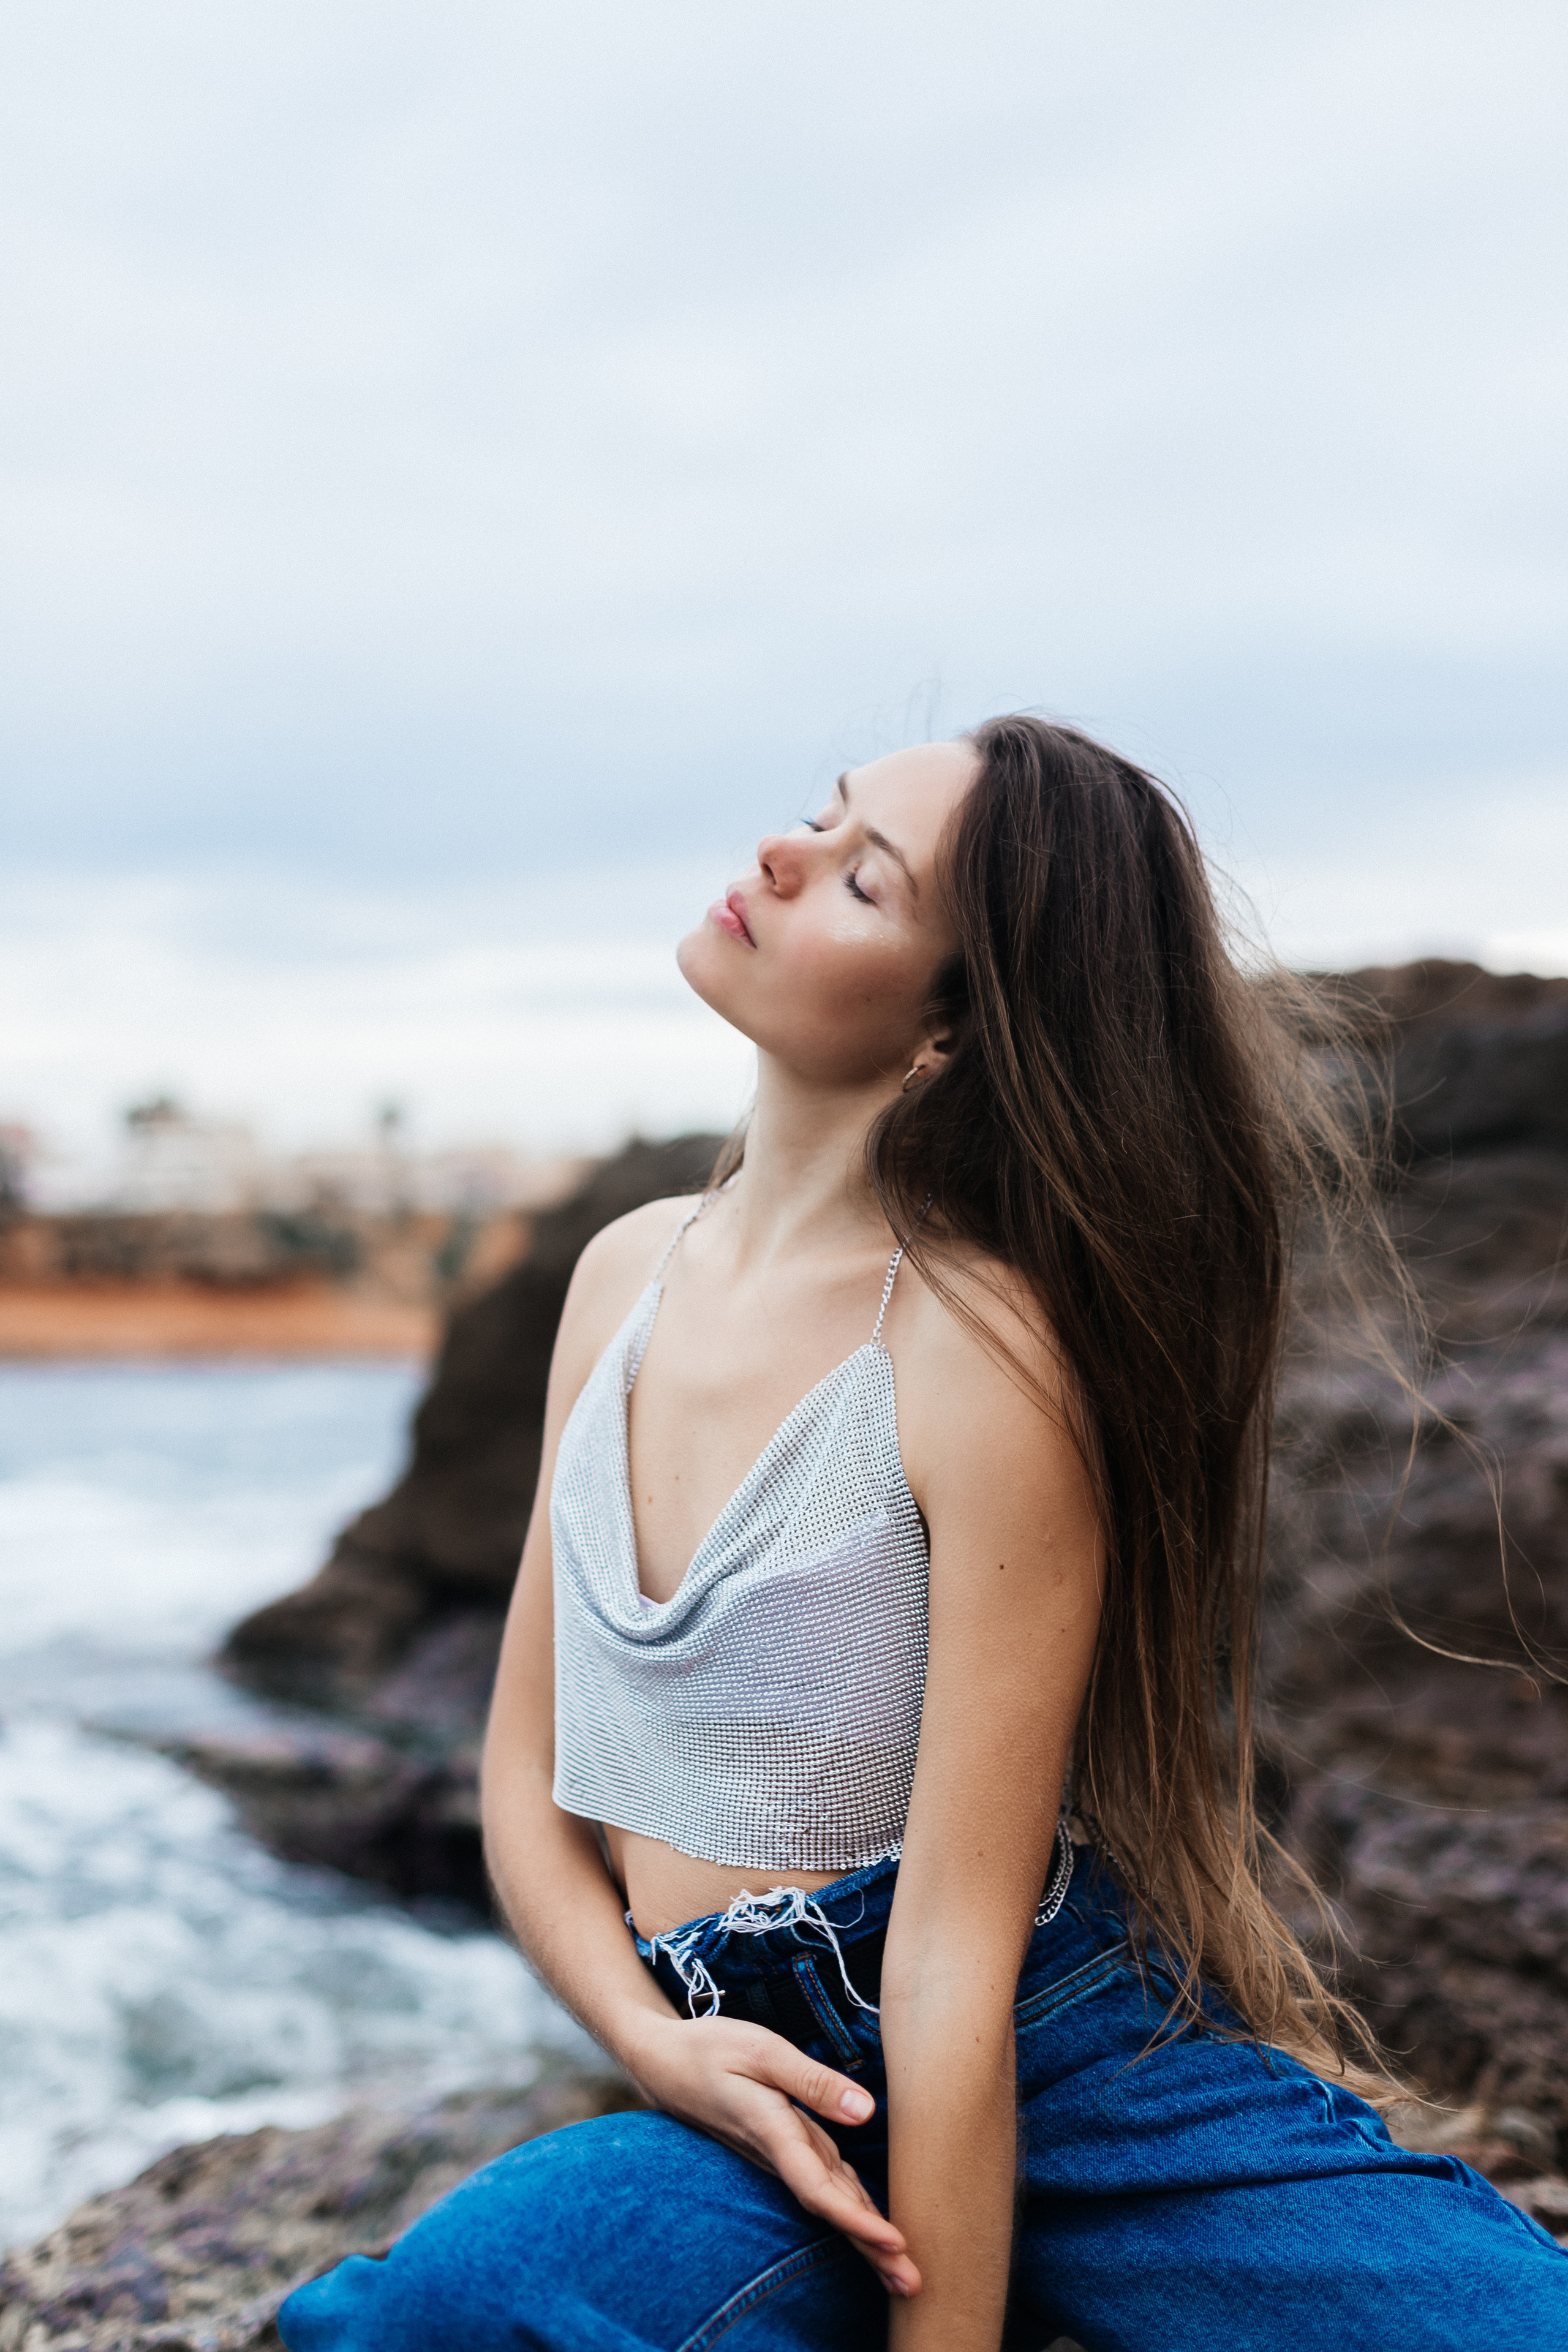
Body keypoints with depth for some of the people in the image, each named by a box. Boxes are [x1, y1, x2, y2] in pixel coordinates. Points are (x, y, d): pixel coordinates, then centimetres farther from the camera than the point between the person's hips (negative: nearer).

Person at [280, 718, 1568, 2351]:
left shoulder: (985, 1346, -15)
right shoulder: (628, 1273, 5)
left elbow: (961, 1948, -15)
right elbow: (529, 1783, 10)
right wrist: (657, 2044, -7)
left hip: (1066, 2063, -4)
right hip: (759, 2093, 4)